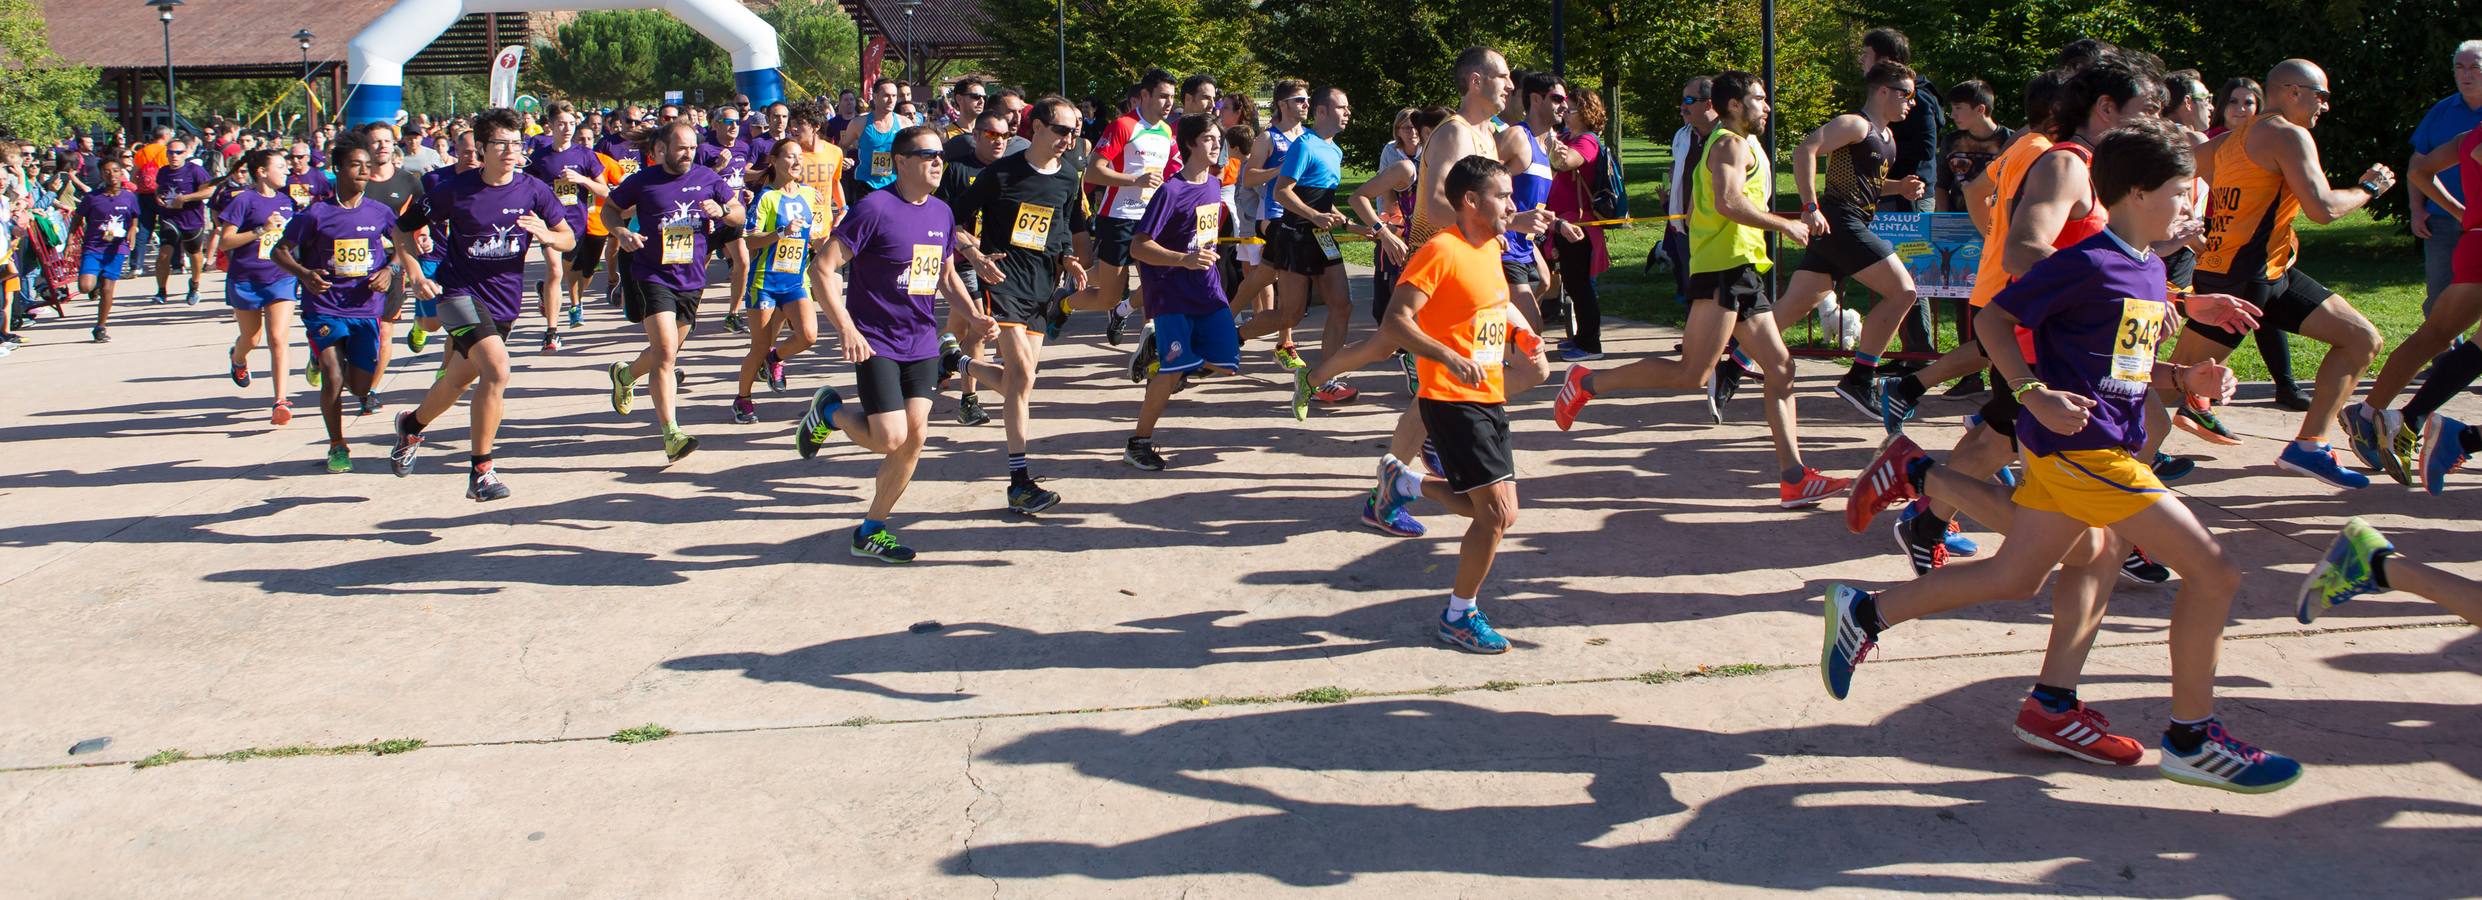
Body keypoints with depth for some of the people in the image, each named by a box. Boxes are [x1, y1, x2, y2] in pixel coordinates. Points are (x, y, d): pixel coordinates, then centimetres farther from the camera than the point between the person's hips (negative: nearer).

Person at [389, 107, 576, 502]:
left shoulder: (533, 190, -4)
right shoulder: (455, 190, -10)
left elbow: (569, 239, 5)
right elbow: (403, 228, 1)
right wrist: (415, 276, -10)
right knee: (497, 369, -27)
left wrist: (547, 235, -17)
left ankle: (412, 424, 53)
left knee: (457, 383, 19)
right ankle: (481, 472, -18)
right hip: (460, 292, -4)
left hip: (504, 303, 5)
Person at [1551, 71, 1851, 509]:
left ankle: (1795, 478, 2)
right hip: (1724, 268, -11)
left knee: (1780, 367, 4)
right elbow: (1728, 201, -24)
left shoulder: (1735, 144, 26)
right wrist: (1785, 225, -15)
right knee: (1692, 373, -15)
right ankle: (1587, 383, -5)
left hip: (1740, 273, 11)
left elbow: (1693, 212, 27)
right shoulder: (1732, 144, -6)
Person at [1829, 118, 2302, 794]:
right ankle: (2191, 739, 4)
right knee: (2213, 571, -7)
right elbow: (1993, 319, -11)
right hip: (2082, 445, -10)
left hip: (2076, 450, 10)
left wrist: (2183, 379, 8)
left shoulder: (2150, 270, 14)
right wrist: (2035, 393, -21)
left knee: (2014, 577, 16)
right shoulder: (2087, 263, -14)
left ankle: (1865, 614, 22)